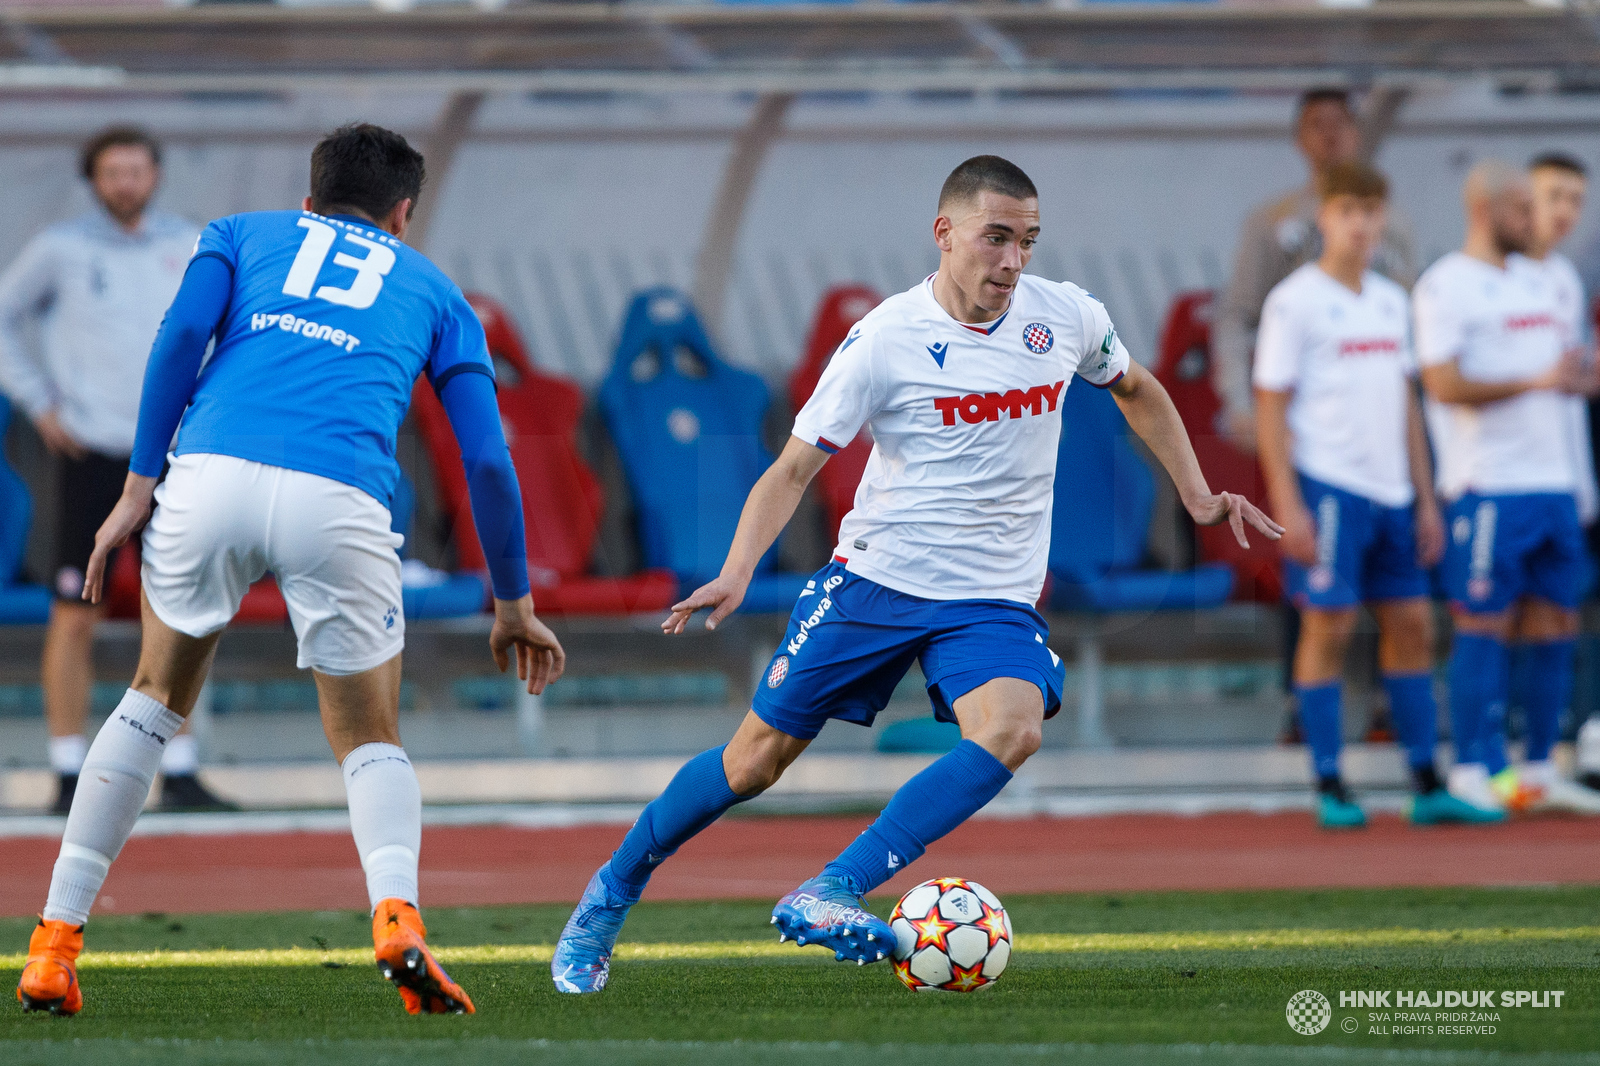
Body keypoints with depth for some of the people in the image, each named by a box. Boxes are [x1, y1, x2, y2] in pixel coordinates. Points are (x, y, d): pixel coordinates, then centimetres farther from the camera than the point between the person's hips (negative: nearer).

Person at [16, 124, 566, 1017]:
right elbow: (487, 458, 20)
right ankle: (396, 911, -16)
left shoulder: (245, 234, 28)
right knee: (372, 740, 15)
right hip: (339, 500, -1)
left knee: (156, 701, 23)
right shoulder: (434, 290, 28)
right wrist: (514, 602, 28)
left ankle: (56, 944, 17)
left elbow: (184, 331, 7)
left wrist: (139, 486, 6)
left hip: (213, 473, 1)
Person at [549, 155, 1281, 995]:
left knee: (1012, 728, -28)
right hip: (874, 578, -2)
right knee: (756, 759, 2)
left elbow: (1136, 390, 23)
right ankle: (610, 895, 25)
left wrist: (1196, 496, 17)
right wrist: (736, 572, -23)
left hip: (993, 600, 2)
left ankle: (827, 898, -32)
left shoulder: (1066, 318, 0)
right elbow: (794, 467, -9)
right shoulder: (886, 340, -12)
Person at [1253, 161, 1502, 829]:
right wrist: (1287, 506, -14)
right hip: (1326, 484, -7)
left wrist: (1425, 498, 16)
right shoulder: (1294, 302, -5)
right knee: (1328, 628, -6)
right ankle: (1329, 789, -1)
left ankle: (1427, 787, 10)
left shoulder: (1391, 301, 15)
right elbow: (1270, 406, -7)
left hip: (1392, 491, 7)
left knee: (1412, 625, 6)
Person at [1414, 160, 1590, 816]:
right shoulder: (1447, 286, -7)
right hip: (1488, 486, -8)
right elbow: (1444, 384, -17)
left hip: (1552, 483, 8)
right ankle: (1474, 769, 0)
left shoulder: (1535, 282, 18)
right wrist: (1535, 381, -16)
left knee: (1554, 626, 7)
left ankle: (1541, 766, 13)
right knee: (1485, 626, -5)